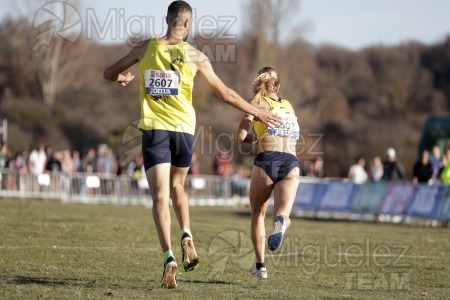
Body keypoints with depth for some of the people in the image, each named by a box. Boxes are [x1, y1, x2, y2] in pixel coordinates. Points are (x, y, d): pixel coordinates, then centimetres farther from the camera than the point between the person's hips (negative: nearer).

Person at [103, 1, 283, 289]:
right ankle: (187, 237, 2)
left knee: (160, 195, -4)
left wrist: (121, 77, 33)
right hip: (184, 129, 1)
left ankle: (169, 256, -20)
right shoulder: (194, 56, -2)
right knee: (177, 185, 24)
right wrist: (257, 113, 14)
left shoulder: (146, 48, 0)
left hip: (154, 129, -1)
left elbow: (109, 74, 10)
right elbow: (225, 93, 3)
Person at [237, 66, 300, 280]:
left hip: (267, 160, -2)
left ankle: (260, 266, 15)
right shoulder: (288, 105, 24)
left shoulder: (257, 102, 10)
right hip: (292, 162, 2)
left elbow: (241, 136, 2)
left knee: (258, 214, 18)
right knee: (282, 215, -8)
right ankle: (280, 222, -46)